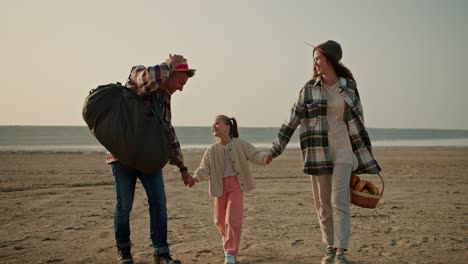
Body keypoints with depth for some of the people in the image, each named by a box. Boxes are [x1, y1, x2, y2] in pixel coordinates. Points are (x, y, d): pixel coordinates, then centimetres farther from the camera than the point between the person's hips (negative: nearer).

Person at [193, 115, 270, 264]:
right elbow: (204, 169, -5)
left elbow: (255, 155, -9)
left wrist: (265, 157, -32)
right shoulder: (211, 150, 0)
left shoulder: (241, 145, -6)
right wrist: (195, 178, -26)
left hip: (236, 185, -3)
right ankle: (227, 238, 48)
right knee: (219, 219, 14)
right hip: (220, 186, 3)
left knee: (233, 219, -13)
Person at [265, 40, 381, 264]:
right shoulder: (309, 88, 3)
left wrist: (366, 156, 12)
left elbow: (358, 121, 10)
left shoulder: (349, 86, 3)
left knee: (339, 201, -11)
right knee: (322, 204, 7)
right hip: (317, 152, 1)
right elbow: (292, 120, 2)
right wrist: (274, 150, -1)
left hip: (343, 151, -1)